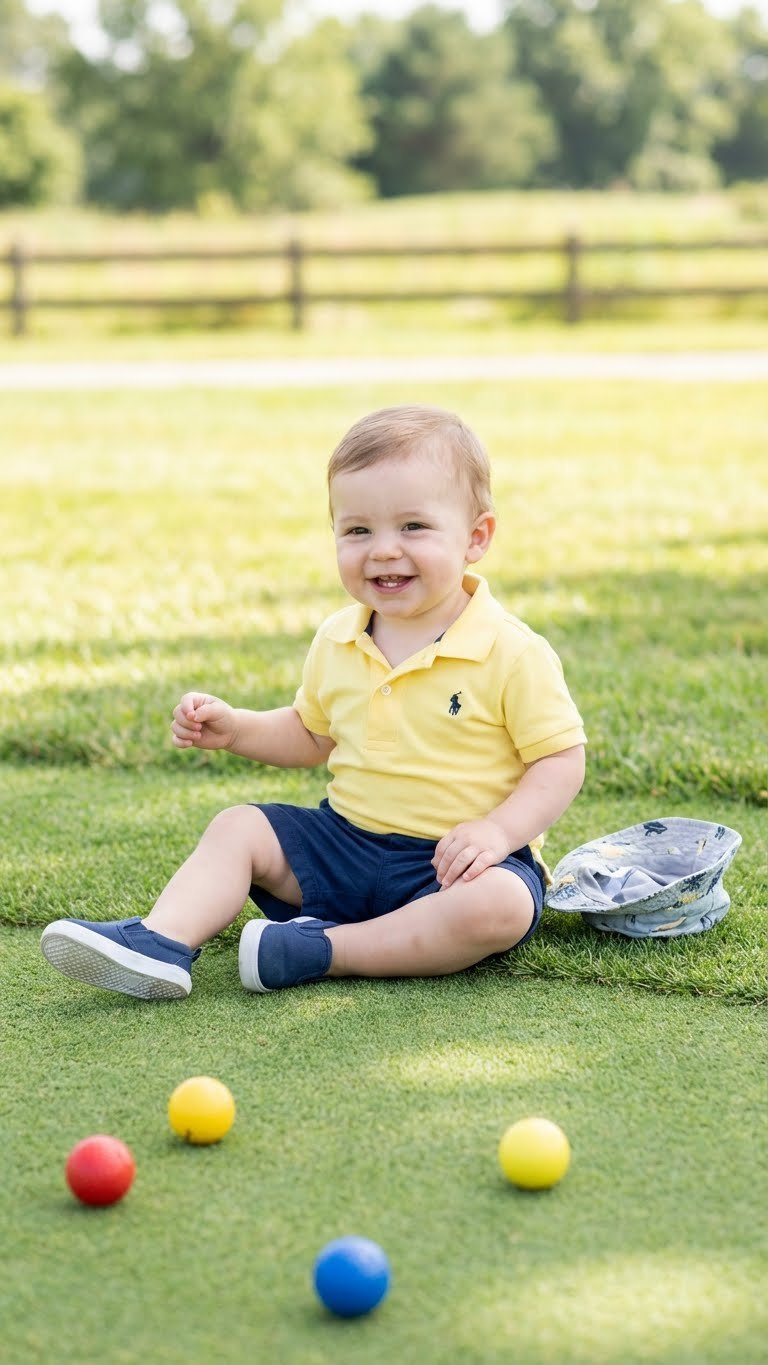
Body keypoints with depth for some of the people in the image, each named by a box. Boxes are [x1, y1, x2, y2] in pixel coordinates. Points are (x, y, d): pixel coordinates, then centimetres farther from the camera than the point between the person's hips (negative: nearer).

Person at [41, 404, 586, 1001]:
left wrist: (499, 830, -25)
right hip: (344, 839, 6)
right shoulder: (336, 643, 5)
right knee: (237, 828, -4)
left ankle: (323, 949, -28)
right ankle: (160, 941, -23)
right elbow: (310, 735, 22)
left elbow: (562, 760, -10)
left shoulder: (512, 653, -14)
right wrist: (234, 728, 5)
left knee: (501, 906, -35)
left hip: (454, 860, -5)